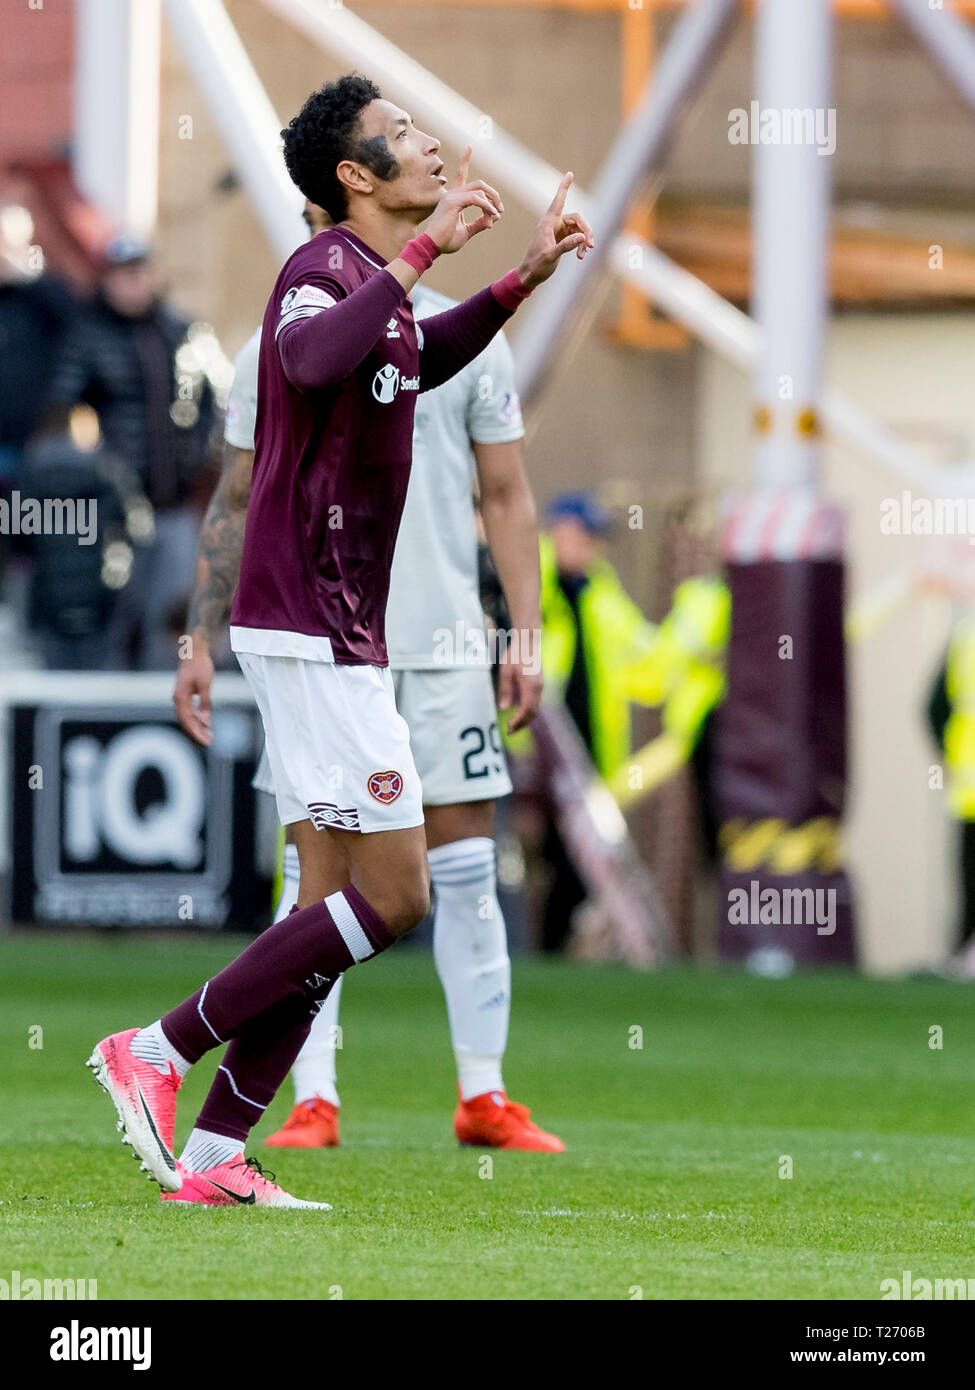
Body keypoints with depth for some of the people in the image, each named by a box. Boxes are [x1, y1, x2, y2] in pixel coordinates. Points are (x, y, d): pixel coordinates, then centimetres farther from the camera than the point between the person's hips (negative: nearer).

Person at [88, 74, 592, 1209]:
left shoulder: (376, 277, 15)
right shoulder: (325, 266, -14)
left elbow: (416, 362, 39)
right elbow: (312, 360, -38)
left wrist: (523, 278, 29)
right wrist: (423, 251, -37)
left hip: (332, 633, 10)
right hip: (312, 630, -10)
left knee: (334, 907, 7)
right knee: (393, 896, -11)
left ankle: (214, 1156, 6)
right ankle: (155, 1052, -7)